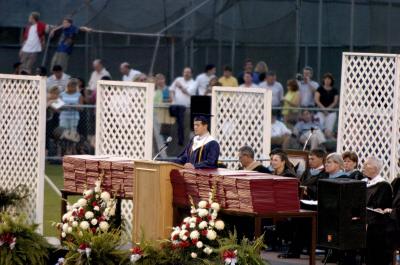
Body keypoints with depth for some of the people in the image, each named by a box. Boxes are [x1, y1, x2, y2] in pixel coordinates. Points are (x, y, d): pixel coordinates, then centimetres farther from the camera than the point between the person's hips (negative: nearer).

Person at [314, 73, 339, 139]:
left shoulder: (334, 90, 8)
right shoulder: (320, 89, 5)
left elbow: (335, 102, 4)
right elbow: (316, 100, -3)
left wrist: (328, 108, -10)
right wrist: (323, 108, -13)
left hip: (331, 112, 1)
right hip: (321, 111, -1)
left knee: (329, 130, -10)